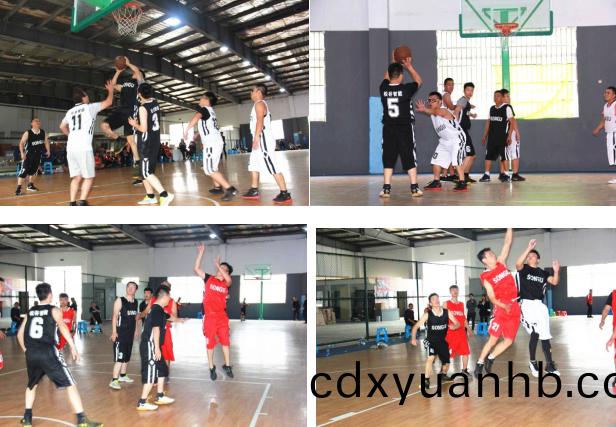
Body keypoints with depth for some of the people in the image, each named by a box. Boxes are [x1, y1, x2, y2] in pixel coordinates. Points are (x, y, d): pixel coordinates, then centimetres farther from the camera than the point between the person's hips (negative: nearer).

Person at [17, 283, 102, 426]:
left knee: (32, 384, 30)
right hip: (48, 352, -5)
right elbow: (62, 326, -11)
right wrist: (73, 347, -13)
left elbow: (20, 334, 21)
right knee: (70, 384, -2)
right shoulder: (54, 310, 6)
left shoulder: (30, 312, 19)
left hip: (31, 353, 5)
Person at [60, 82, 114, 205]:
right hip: (83, 148, -6)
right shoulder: (89, 107, 2)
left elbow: (62, 127, 35)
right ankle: (83, 202, -11)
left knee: (76, 177, 10)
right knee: (89, 177, 0)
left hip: (71, 147, 6)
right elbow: (109, 102, 9)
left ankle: (72, 204, 4)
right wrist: (110, 90, 25)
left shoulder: (70, 111, 19)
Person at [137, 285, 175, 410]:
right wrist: (157, 348, -21)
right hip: (150, 346, -10)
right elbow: (156, 329, -20)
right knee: (150, 374, -8)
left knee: (162, 370, 18)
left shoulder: (156, 309, 15)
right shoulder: (158, 310, -15)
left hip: (152, 346, 10)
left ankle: (160, 397, 27)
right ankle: (142, 403, -6)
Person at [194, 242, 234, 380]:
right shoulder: (208, 279, 3)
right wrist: (201, 253, -11)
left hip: (222, 317, 1)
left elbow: (228, 279, -21)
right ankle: (212, 368, 15)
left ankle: (227, 366, 17)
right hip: (209, 316, -1)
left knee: (225, 341, 5)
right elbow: (196, 268, -6)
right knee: (210, 343, 5)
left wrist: (218, 265, -20)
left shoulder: (226, 284, 4)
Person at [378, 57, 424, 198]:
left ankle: (386, 188, 3)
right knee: (410, 159, 4)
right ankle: (414, 188, 5)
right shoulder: (406, 89, -11)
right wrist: (409, 66, 16)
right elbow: (419, 81, 10)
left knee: (388, 159, 6)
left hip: (389, 129, 2)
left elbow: (386, 77, 21)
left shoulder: (383, 89, -3)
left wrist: (394, 64, 28)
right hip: (405, 129, -2)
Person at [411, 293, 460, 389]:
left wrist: (454, 326, -26)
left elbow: (457, 324, -1)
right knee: (430, 358, -29)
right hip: (431, 341, -3)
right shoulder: (427, 314, -16)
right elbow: (416, 327, -14)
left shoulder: (447, 312, -9)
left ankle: (443, 374, 46)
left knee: (446, 362, 11)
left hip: (442, 341, 4)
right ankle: (426, 381, -18)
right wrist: (413, 338, -29)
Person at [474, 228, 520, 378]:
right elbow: (492, 298, -11)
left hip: (514, 309, 6)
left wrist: (509, 227, 1)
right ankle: (480, 364, 8)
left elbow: (507, 243, 7)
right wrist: (504, 306, -26)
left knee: (509, 341, 6)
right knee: (493, 339, -3)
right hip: (501, 310, -5)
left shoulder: (501, 263, 8)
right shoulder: (486, 277, -7)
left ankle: (490, 359, 21)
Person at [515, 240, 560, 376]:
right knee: (535, 333, -14)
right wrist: (528, 248, -27)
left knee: (545, 335, 4)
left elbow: (554, 282, 0)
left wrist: (556, 271, -18)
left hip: (540, 305, 4)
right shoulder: (524, 269, 2)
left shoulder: (543, 273, 14)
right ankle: (532, 362, 4)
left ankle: (549, 365, 12)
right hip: (527, 304, -4)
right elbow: (518, 263, -21)